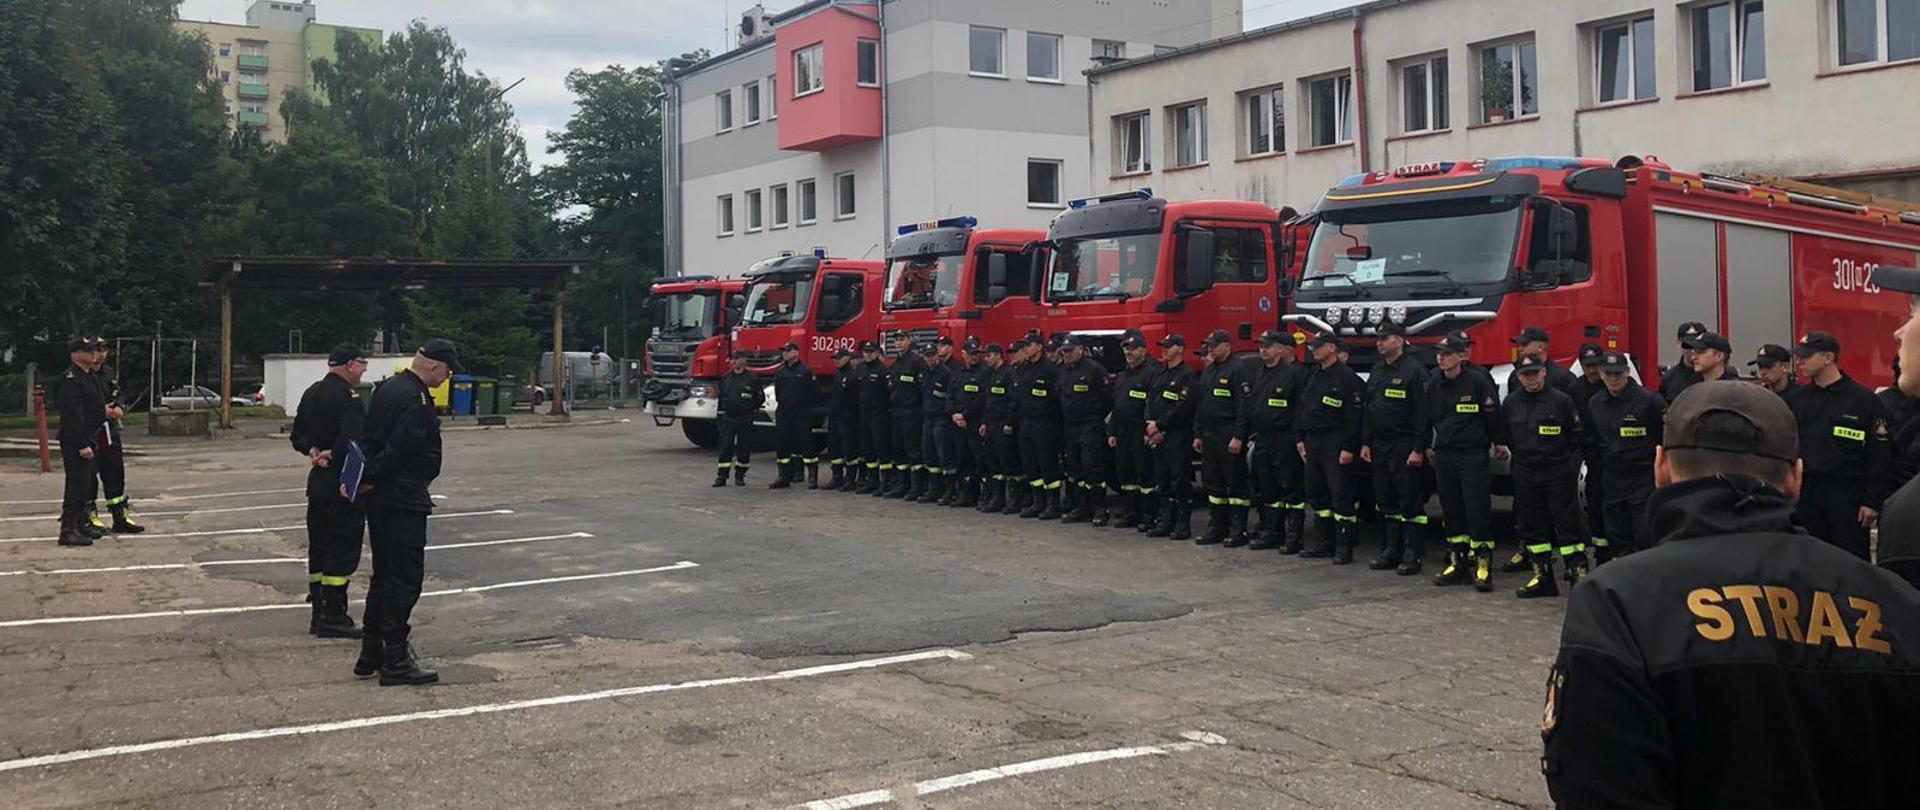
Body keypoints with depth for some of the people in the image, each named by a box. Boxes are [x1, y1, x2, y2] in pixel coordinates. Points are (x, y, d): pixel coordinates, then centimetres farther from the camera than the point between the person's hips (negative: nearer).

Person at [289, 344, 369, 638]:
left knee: (319, 549, 14)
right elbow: (353, 442, -26)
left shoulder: (311, 393, 13)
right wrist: (331, 455, -10)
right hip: (344, 485, -9)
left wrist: (314, 452, 0)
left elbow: (297, 437, 15)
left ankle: (320, 614, 20)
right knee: (343, 552, -4)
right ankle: (332, 617, -3)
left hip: (317, 482, 9)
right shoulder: (348, 397, -16)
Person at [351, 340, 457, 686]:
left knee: (383, 575, 17)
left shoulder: (387, 387, 13)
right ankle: (395, 661, -1)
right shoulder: (418, 401, -19)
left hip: (378, 499, 10)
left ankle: (370, 653, 23)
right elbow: (399, 452, -22)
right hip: (404, 499, -10)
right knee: (405, 580, -4)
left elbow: (370, 438, 16)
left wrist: (365, 479, 9)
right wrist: (366, 481, -10)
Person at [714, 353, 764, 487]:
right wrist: (720, 414, 15)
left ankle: (740, 476, 14)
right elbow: (721, 397, 18)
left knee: (744, 448, 3)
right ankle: (721, 476, -2)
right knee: (725, 447, -3)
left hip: (745, 419, -3)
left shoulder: (752, 379, -2)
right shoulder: (726, 378, 10)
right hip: (727, 419, 3)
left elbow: (761, 398, 1)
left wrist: (749, 408, 1)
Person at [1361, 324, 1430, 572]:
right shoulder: (1377, 371, 15)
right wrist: (1366, 443, 13)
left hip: (1405, 448, -8)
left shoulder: (1414, 370, -10)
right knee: (1385, 502, 11)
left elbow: (1422, 412, -14)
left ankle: (1412, 555, 1)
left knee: (1410, 502, -3)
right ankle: (1391, 550, 19)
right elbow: (1368, 409, 19)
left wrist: (1418, 449, -18)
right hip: (1380, 447, 8)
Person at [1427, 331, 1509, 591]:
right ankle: (1457, 563, 16)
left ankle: (1483, 565, -2)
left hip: (1473, 456, -5)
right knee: (1451, 511, 9)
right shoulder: (1434, 386, 6)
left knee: (1478, 511, -7)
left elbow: (1493, 414, -1)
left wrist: (1498, 442, 5)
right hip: (1444, 457, 5)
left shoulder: (1478, 383, -10)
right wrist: (1428, 446, 21)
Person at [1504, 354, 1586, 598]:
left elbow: (1577, 436, 0)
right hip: (1525, 475, 5)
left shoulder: (1561, 400, -6)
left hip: (1559, 474, -5)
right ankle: (1542, 578, 17)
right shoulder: (1511, 402, 6)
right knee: (1531, 527, 8)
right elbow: (1506, 434, 18)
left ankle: (1579, 574, -2)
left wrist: (1569, 463, -1)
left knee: (1568, 524, -5)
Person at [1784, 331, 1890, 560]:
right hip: (1806, 493, 4)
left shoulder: (1862, 399, -3)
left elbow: (1878, 455, -5)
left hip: (1847, 495, -4)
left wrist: (1873, 501, -10)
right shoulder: (1797, 399, 10)